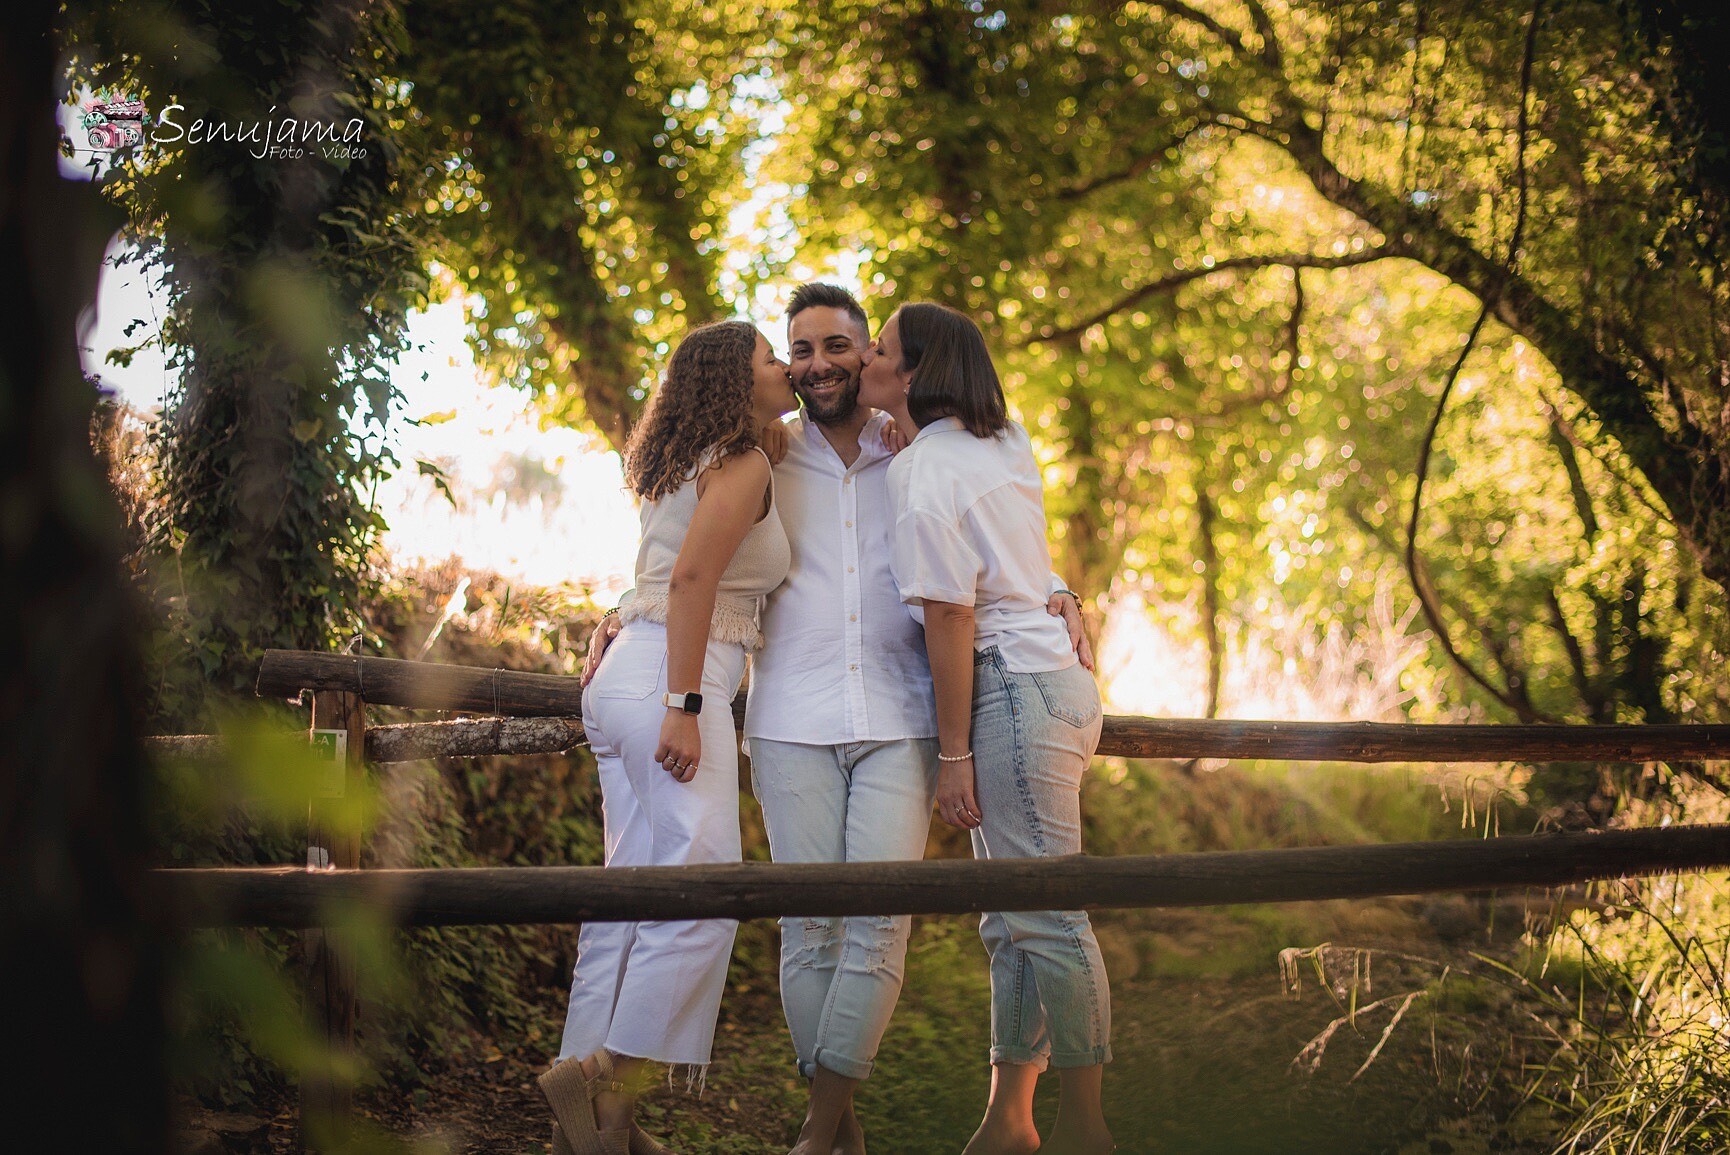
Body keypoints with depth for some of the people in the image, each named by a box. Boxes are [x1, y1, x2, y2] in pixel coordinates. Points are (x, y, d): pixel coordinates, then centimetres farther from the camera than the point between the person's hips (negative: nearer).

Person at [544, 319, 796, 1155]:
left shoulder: (684, 466, 21)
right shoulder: (743, 465, -7)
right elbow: (691, 578, -18)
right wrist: (684, 707, -22)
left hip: (626, 676, 9)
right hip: (674, 682, -9)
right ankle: (606, 1078, -12)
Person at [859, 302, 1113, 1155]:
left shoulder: (923, 472, -12)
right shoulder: (1005, 441, 12)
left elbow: (950, 618, -15)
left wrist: (954, 754, -12)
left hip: (1014, 688, -10)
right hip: (1048, 677, 10)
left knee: (1044, 915, -5)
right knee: (1014, 917, 11)